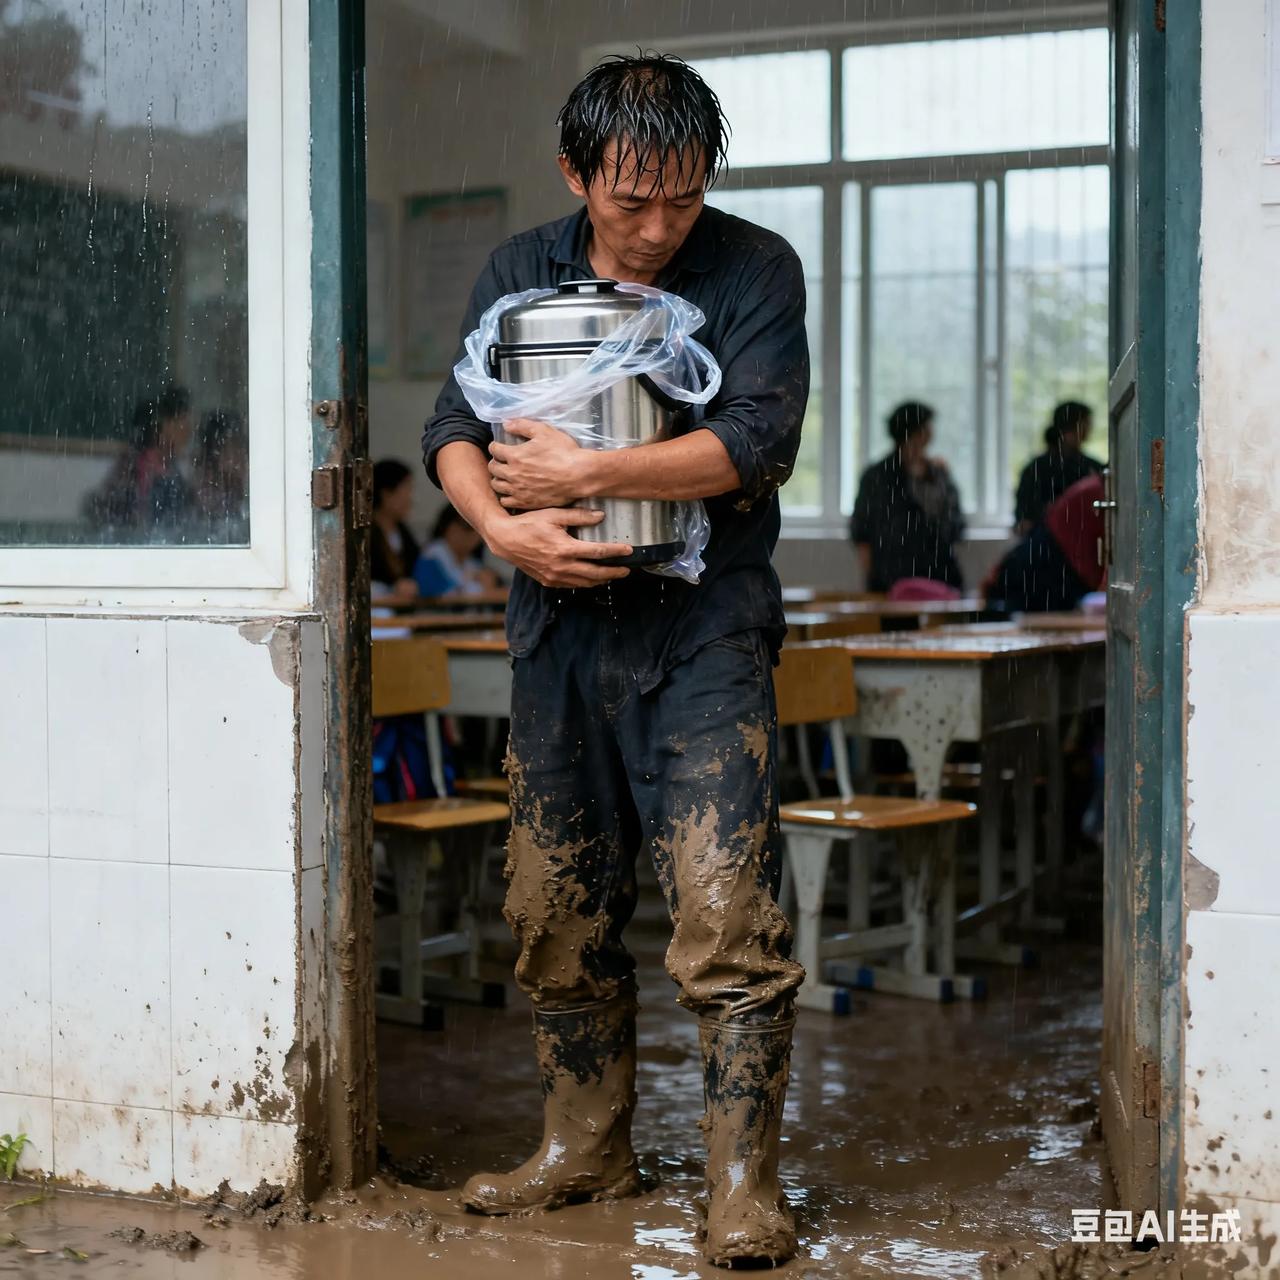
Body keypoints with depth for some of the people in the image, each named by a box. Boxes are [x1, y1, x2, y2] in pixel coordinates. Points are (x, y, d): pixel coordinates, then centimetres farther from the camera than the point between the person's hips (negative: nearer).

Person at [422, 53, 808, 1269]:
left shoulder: (755, 270, -3)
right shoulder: (518, 274, 8)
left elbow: (757, 440, -15)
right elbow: (454, 430, 3)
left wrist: (582, 473, -18)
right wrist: (505, 528, -17)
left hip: (703, 629, -4)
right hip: (561, 622, 4)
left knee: (724, 912, -11)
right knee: (556, 908, 10)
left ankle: (744, 1181, -1)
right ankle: (585, 1146, 26)